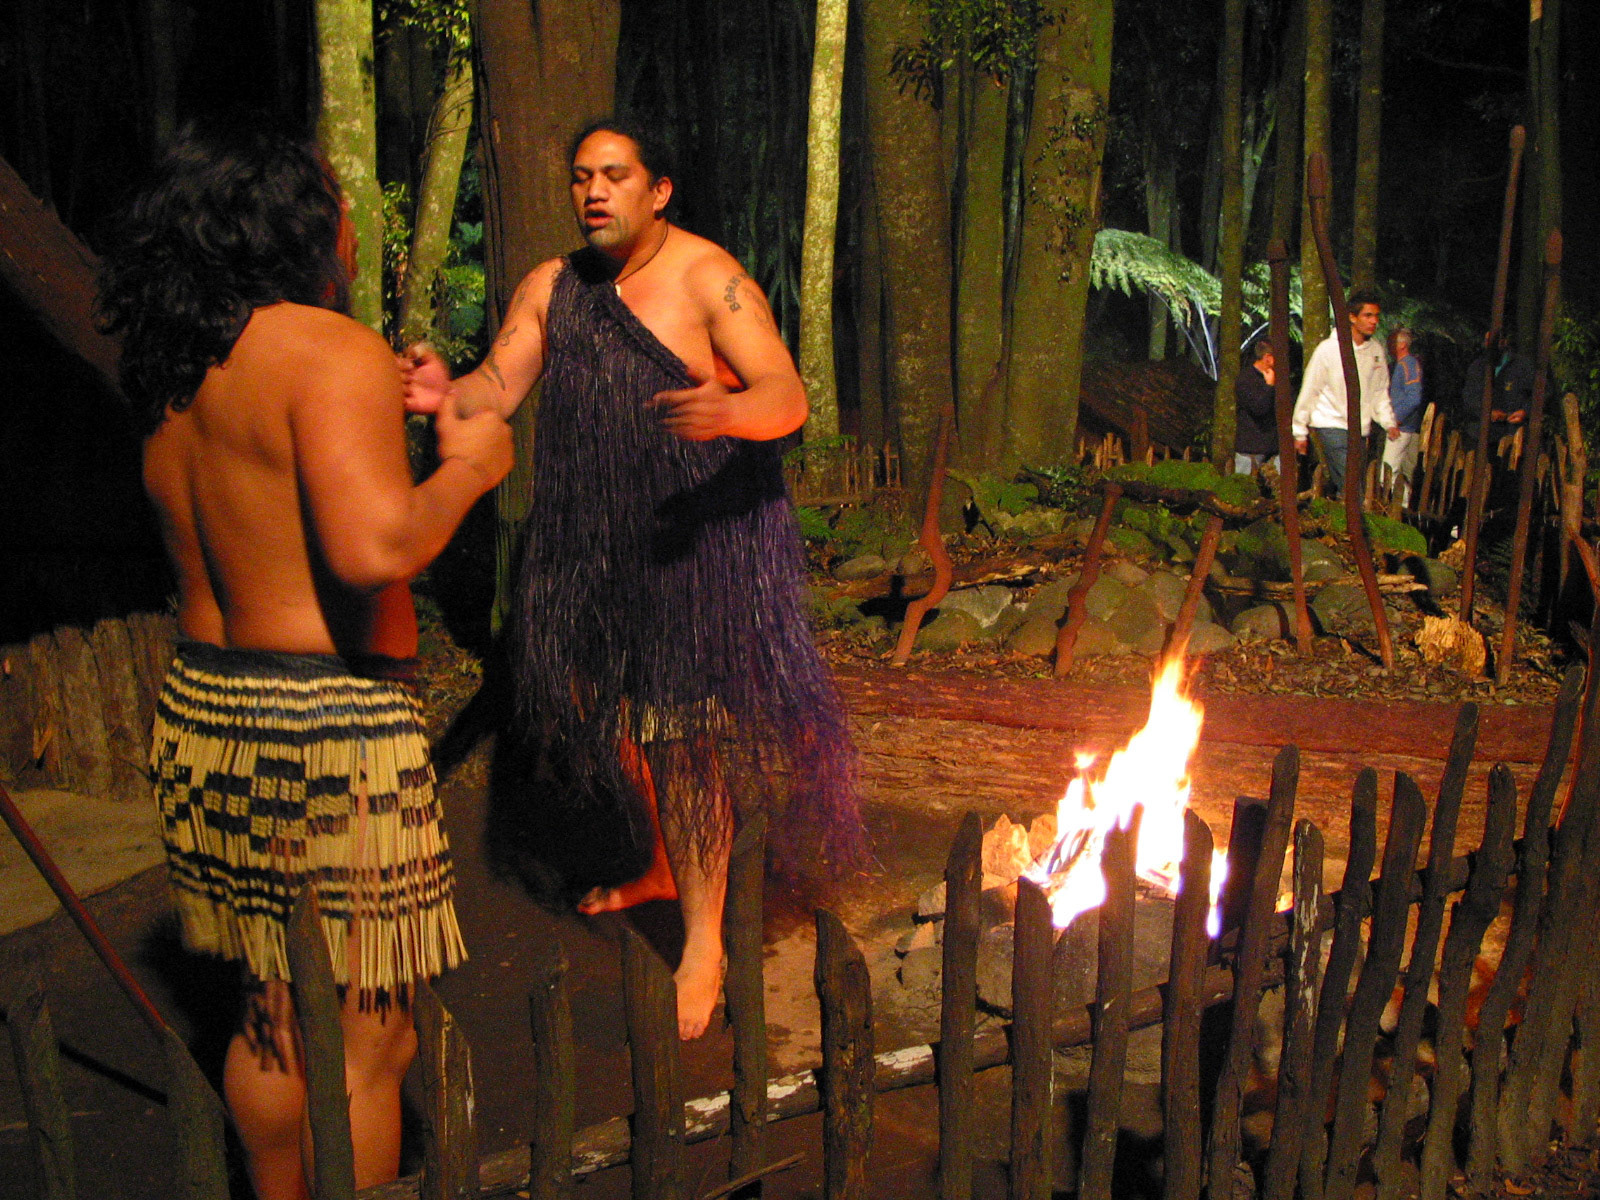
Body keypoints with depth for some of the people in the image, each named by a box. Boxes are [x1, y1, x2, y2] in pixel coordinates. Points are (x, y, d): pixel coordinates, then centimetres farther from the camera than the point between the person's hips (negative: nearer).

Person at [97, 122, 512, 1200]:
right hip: (327, 723, -9)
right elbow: (373, 547, -27)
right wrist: (466, 465, -10)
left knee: (275, 1018, 23)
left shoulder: (175, 368, 12)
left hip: (199, 707, 9)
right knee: (367, 1037, 5)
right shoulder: (332, 348, -15)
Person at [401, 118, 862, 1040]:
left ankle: (704, 943, 3)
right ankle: (660, 865, 42)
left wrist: (728, 412, -41)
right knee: (620, 713, 17)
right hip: (592, 539, 6)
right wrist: (448, 393, -23)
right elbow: (498, 388, 1)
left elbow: (789, 398, -18)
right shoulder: (552, 287, 8)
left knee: (684, 727, -7)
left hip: (699, 534, -6)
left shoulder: (709, 280, -10)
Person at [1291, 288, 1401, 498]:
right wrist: (1299, 431, 0)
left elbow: (1380, 391, 17)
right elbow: (1309, 391, -4)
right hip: (1331, 426, -6)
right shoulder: (1329, 349, -10)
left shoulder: (1376, 350, 6)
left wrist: (1388, 422, 5)